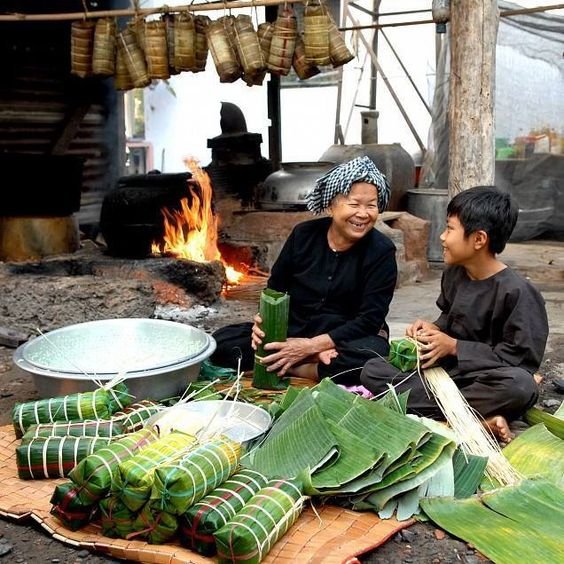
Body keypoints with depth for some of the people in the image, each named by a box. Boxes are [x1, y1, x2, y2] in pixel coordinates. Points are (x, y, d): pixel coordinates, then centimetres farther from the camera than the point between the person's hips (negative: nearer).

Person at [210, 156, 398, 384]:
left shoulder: (381, 252, -12)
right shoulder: (304, 234, -3)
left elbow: (369, 320, -16)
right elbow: (275, 288, 7)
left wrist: (310, 346, -26)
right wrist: (265, 321, -16)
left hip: (344, 340, -3)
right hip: (291, 331, 4)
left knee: (370, 355, -38)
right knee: (221, 341, -16)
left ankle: (291, 368, -19)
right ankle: (316, 360, -21)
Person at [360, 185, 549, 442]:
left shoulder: (516, 291, -17)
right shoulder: (453, 274, 4)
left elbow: (521, 357, -19)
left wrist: (454, 347, -18)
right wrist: (434, 329, -3)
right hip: (445, 368, 7)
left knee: (521, 386, -40)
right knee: (372, 370, -14)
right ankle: (477, 418, -25)